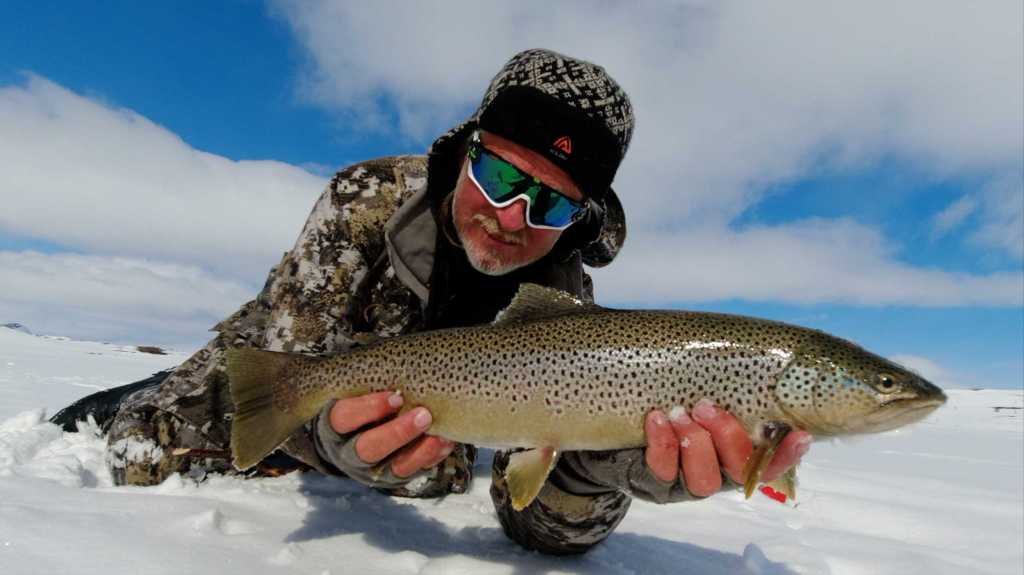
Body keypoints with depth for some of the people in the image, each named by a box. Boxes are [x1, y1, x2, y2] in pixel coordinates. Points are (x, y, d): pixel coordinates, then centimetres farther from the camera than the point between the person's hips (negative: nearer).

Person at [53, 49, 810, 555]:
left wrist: (608, 462, -59)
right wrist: (333, 433, -55)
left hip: (420, 408, 3)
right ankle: (152, 399, 27)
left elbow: (534, 519, -36)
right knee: (148, 451, -15)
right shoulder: (369, 198, -33)